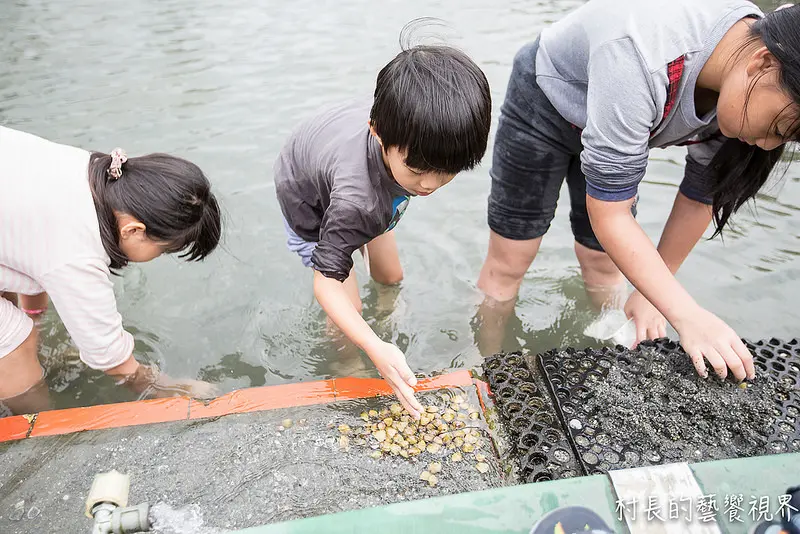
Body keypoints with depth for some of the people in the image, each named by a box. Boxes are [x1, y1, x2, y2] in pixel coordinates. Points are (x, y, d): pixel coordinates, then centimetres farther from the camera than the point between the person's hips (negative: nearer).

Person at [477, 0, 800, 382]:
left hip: (620, 122, 6)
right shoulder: (641, 62, -43)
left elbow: (700, 193, -6)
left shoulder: (741, 91, -20)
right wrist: (687, 316, -37)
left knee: (604, 262, 7)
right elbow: (608, 214, -37)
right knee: (509, 261, 0)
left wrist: (652, 292, -1)